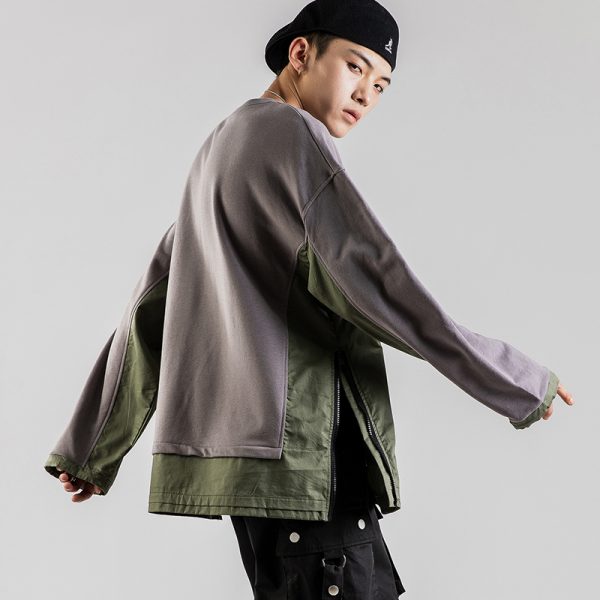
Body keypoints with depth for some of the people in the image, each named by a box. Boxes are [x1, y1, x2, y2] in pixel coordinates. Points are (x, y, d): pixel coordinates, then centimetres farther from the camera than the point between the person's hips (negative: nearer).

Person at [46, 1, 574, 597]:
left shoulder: (219, 147, 24)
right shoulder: (290, 132, -5)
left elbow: (150, 312, 24)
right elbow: (369, 277, -16)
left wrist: (92, 448, 27)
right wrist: (522, 383, -9)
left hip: (239, 447, 10)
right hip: (296, 447, -10)